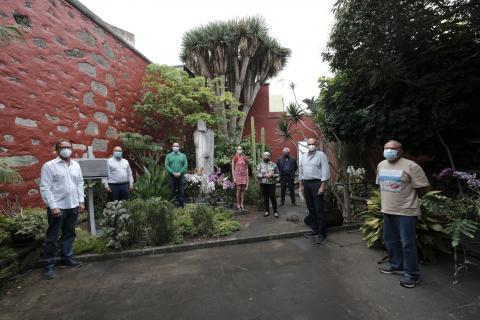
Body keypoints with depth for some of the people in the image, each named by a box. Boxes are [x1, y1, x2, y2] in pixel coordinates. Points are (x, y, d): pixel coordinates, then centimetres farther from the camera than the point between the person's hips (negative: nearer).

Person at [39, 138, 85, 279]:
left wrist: (81, 201, 6)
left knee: (69, 234, 15)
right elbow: (45, 188, -12)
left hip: (73, 206, 5)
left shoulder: (76, 165, 8)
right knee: (52, 237, 5)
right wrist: (53, 206, -17)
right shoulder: (49, 166, -9)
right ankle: (48, 265, 18)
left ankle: (66, 258, 28)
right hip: (57, 207, -5)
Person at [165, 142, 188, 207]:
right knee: (172, 192, 3)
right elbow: (166, 166, -2)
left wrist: (180, 173, -13)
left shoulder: (183, 156, 9)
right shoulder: (168, 156, 8)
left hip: (180, 176, 0)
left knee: (181, 192, 1)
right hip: (171, 176, 0)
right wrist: (173, 173, -14)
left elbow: (186, 165, 0)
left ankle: (182, 206, 7)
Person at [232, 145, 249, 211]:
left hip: (244, 176, 3)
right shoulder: (234, 158, 1)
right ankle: (238, 205, 4)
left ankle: (242, 204, 11)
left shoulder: (245, 158, 9)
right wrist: (234, 177, -7)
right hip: (237, 175, -3)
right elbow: (232, 168, 0)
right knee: (238, 190, -6)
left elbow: (247, 168, 12)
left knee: (243, 190, 3)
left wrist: (247, 177, 7)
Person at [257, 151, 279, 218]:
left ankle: (275, 212, 8)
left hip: (271, 183, -1)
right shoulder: (260, 164, 4)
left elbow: (277, 173, 3)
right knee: (265, 197, 8)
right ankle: (267, 211, 20)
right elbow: (257, 174, -2)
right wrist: (264, 175, -15)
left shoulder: (273, 164, 3)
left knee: (273, 197, -2)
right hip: (263, 183, 1)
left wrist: (272, 175, -15)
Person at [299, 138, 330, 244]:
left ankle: (322, 234, 5)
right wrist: (301, 185, 13)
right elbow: (301, 171, 16)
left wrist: (322, 186, -16)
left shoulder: (321, 155, -5)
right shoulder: (303, 157, 13)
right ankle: (315, 230, 25)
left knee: (319, 210, -4)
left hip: (317, 183, -6)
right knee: (311, 209, 13)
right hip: (306, 184, 6)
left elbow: (325, 171, -11)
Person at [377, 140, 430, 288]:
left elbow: (424, 188, -11)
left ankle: (412, 274, 18)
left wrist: (408, 196, -1)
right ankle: (395, 265, 38)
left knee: (407, 244, 2)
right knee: (390, 240, 19)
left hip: (406, 211, -7)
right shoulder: (381, 165, 7)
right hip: (387, 210, 7)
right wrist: (388, 198, 14)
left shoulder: (410, 166, -14)